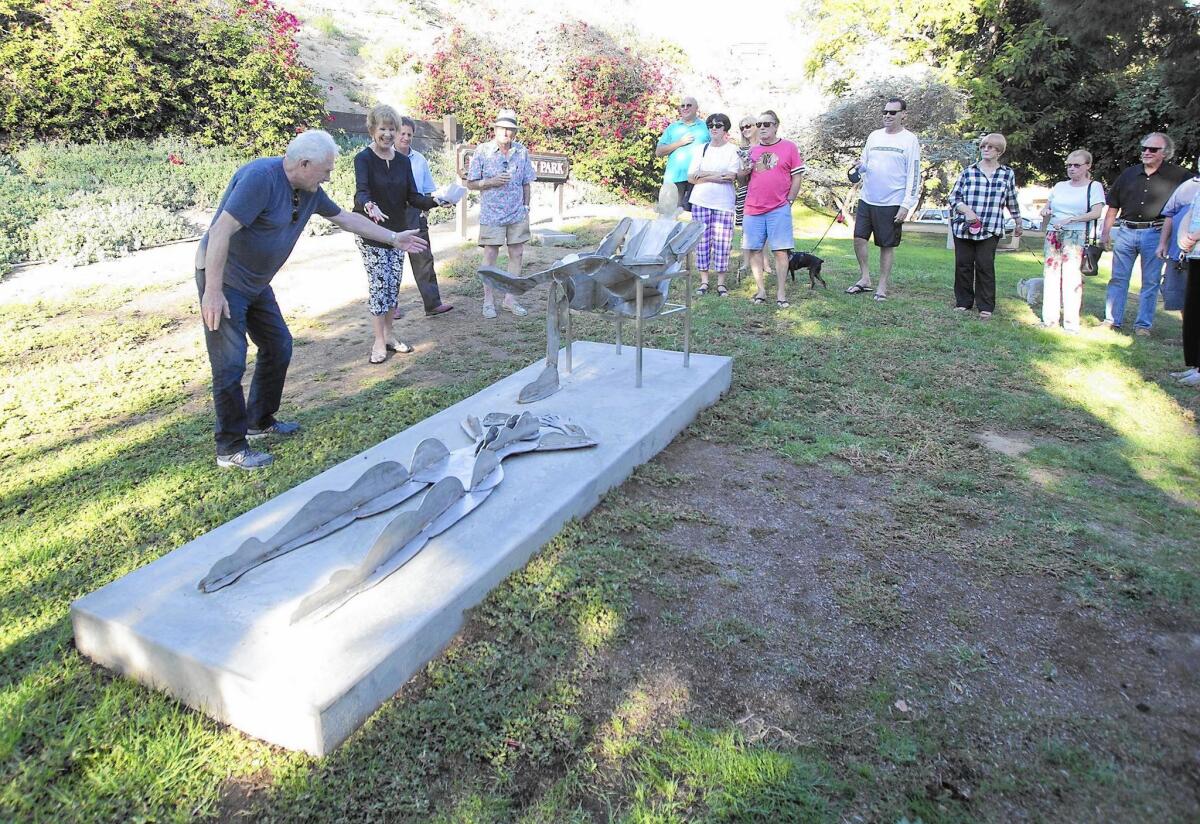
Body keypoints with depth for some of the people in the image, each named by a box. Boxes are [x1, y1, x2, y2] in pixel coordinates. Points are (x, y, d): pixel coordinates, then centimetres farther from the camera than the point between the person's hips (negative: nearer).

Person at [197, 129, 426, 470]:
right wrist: (213, 292, -31)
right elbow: (221, 230, -30)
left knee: (278, 346, 14)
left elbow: (345, 218, 17)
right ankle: (231, 449, 5)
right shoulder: (260, 177, -25)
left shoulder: (309, 189, 2)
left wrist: (394, 238, 18)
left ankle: (260, 422, 31)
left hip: (256, 283, 9)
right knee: (230, 363, -6)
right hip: (223, 279, -9)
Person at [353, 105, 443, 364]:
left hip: (397, 231, 5)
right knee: (378, 284, -6)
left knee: (393, 284, 8)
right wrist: (369, 207, -49)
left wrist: (435, 201, -17)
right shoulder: (363, 159, -11)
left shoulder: (403, 161, 6)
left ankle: (388, 335, 21)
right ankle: (379, 342, 3)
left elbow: (413, 197, 2)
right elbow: (361, 191, -27)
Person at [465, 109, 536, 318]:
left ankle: (510, 298, 17)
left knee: (517, 254, 5)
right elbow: (470, 184, -2)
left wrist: (526, 207, 7)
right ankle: (488, 300, 10)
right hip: (491, 214, -3)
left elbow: (526, 183, 12)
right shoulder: (482, 152, -5)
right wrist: (491, 182, -17)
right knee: (490, 256, 0)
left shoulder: (522, 152, 5)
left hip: (517, 214, 4)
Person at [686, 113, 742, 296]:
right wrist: (718, 176, -6)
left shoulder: (733, 150, 3)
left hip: (723, 203, -3)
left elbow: (731, 177, -10)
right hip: (701, 201, 3)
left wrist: (704, 175, -6)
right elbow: (690, 178, 4)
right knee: (702, 241, 2)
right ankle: (704, 281, 9)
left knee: (722, 243, -4)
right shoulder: (702, 149, 12)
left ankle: (721, 283, 4)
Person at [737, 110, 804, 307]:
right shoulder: (753, 151, 13)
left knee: (781, 251, -4)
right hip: (753, 209, 4)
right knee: (754, 249, 4)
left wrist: (789, 201, -3)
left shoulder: (789, 147, 3)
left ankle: (781, 293, 0)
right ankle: (761, 290, 13)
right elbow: (742, 177, 18)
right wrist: (745, 170, -4)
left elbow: (797, 177, 3)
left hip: (779, 209, -4)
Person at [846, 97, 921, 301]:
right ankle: (865, 278, 16)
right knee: (859, 238, 1)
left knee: (887, 245, 3)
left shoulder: (910, 140, -5)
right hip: (867, 199, 5)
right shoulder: (874, 136, 10)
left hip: (892, 203, -5)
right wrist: (859, 167, -7)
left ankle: (882, 286, 12)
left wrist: (906, 205, -14)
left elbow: (914, 175, -7)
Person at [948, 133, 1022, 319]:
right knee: (963, 264, 4)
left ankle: (986, 307, 4)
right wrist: (966, 210, -13)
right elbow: (953, 197, 3)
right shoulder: (968, 172, 3)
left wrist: (1018, 224, 24)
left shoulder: (1007, 175, 7)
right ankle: (963, 302, 18)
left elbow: (1012, 202, 17)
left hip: (990, 230, -1)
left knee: (985, 266, -4)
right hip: (963, 227, 1)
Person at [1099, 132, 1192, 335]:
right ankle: (1112, 320, 12)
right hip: (1125, 232, 2)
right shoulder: (1128, 174, 9)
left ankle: (1143, 324, 9)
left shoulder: (1177, 175, 1)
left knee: (1151, 282, 3)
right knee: (1118, 278, 5)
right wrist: (1105, 232, 7)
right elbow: (1113, 207, 12)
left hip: (1154, 234, -2)